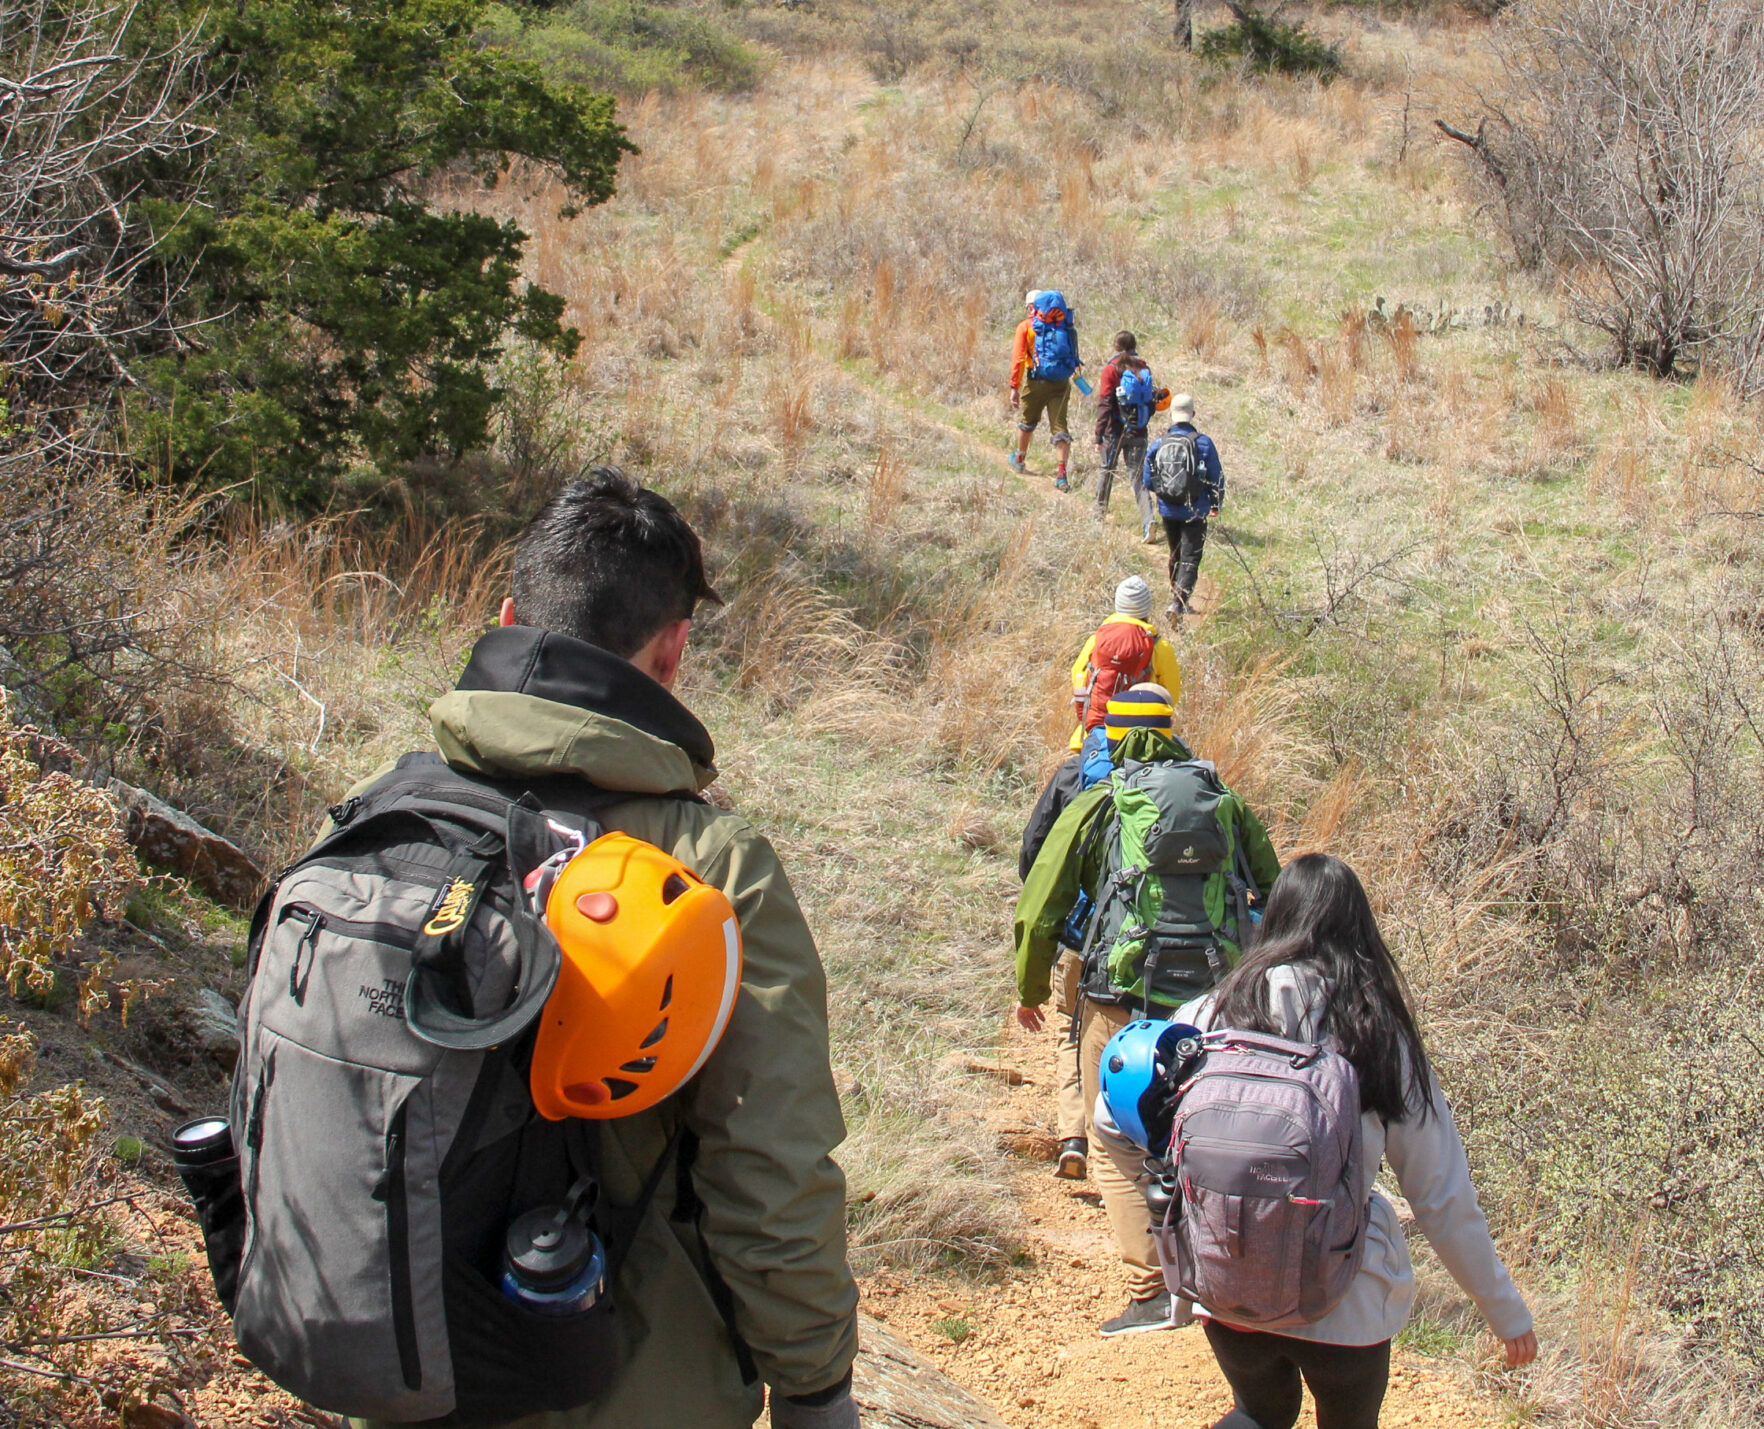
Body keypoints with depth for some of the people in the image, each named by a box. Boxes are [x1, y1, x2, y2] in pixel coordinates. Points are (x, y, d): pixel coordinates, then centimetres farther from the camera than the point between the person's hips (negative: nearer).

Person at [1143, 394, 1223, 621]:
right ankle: (1179, 601, -17)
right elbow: (1217, 478, -6)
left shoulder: (1158, 444, -4)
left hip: (1168, 510, 3)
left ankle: (1177, 600, 30)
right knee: (1190, 559, -2)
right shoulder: (1203, 442, -12)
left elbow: (1148, 481, 2)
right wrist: (1216, 504, 11)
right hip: (1195, 511, -3)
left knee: (1175, 556, 20)